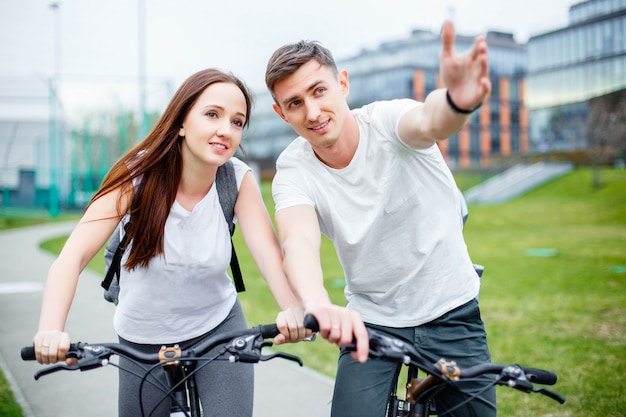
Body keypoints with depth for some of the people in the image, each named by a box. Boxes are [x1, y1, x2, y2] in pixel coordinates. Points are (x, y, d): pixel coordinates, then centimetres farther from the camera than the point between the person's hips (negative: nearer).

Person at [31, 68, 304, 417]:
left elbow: (269, 253, -28)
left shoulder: (239, 180, -15)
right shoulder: (140, 176, -19)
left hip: (218, 329, 0)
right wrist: (51, 330, -46)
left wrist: (293, 310, -50)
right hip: (143, 340, 0)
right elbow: (72, 257, -28)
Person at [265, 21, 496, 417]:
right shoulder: (293, 169, -12)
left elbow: (428, 122, -42)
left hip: (450, 311, -1)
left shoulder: (387, 120, -18)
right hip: (370, 320, 1)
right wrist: (318, 304, -54)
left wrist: (457, 101, -68)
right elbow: (298, 240, -32)